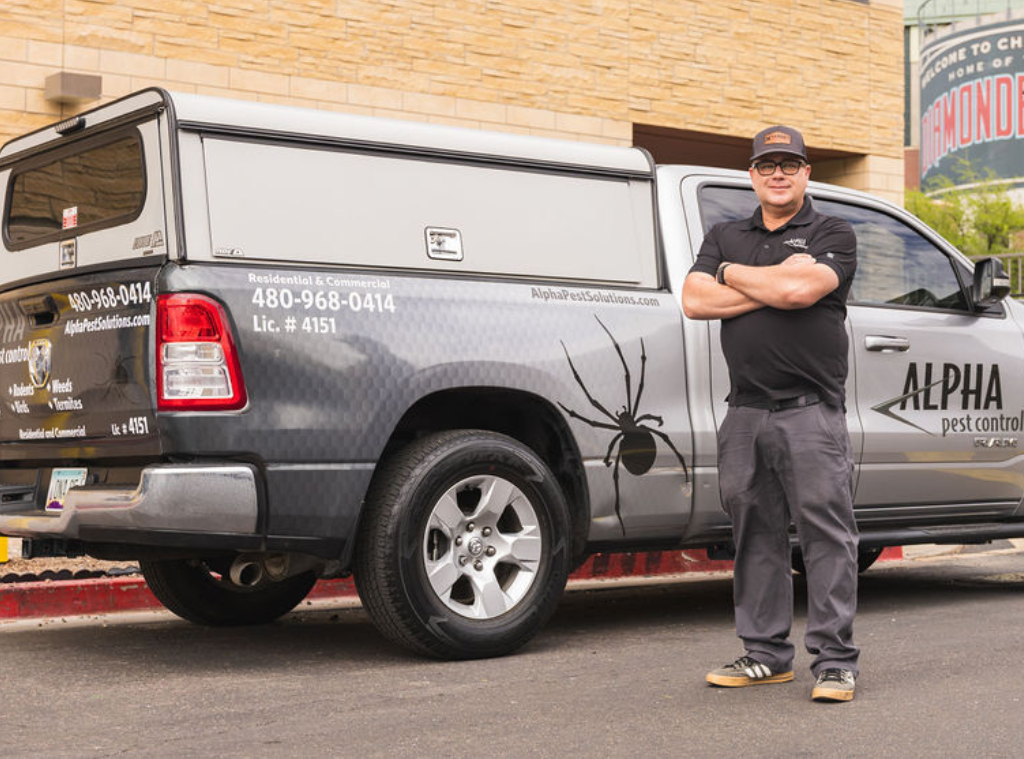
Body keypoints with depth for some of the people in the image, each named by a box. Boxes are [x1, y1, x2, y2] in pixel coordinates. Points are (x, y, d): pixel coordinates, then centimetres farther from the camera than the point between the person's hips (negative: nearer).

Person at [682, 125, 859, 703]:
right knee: (757, 535, 8)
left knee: (827, 532, -5)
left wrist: (732, 274, 0)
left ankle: (835, 659, -1)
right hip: (746, 412, 5)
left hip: (811, 411, -5)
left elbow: (801, 288, -16)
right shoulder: (725, 237, 19)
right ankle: (767, 654, 17)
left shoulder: (833, 234, 4)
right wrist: (775, 285, -5)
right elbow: (695, 301, 2)